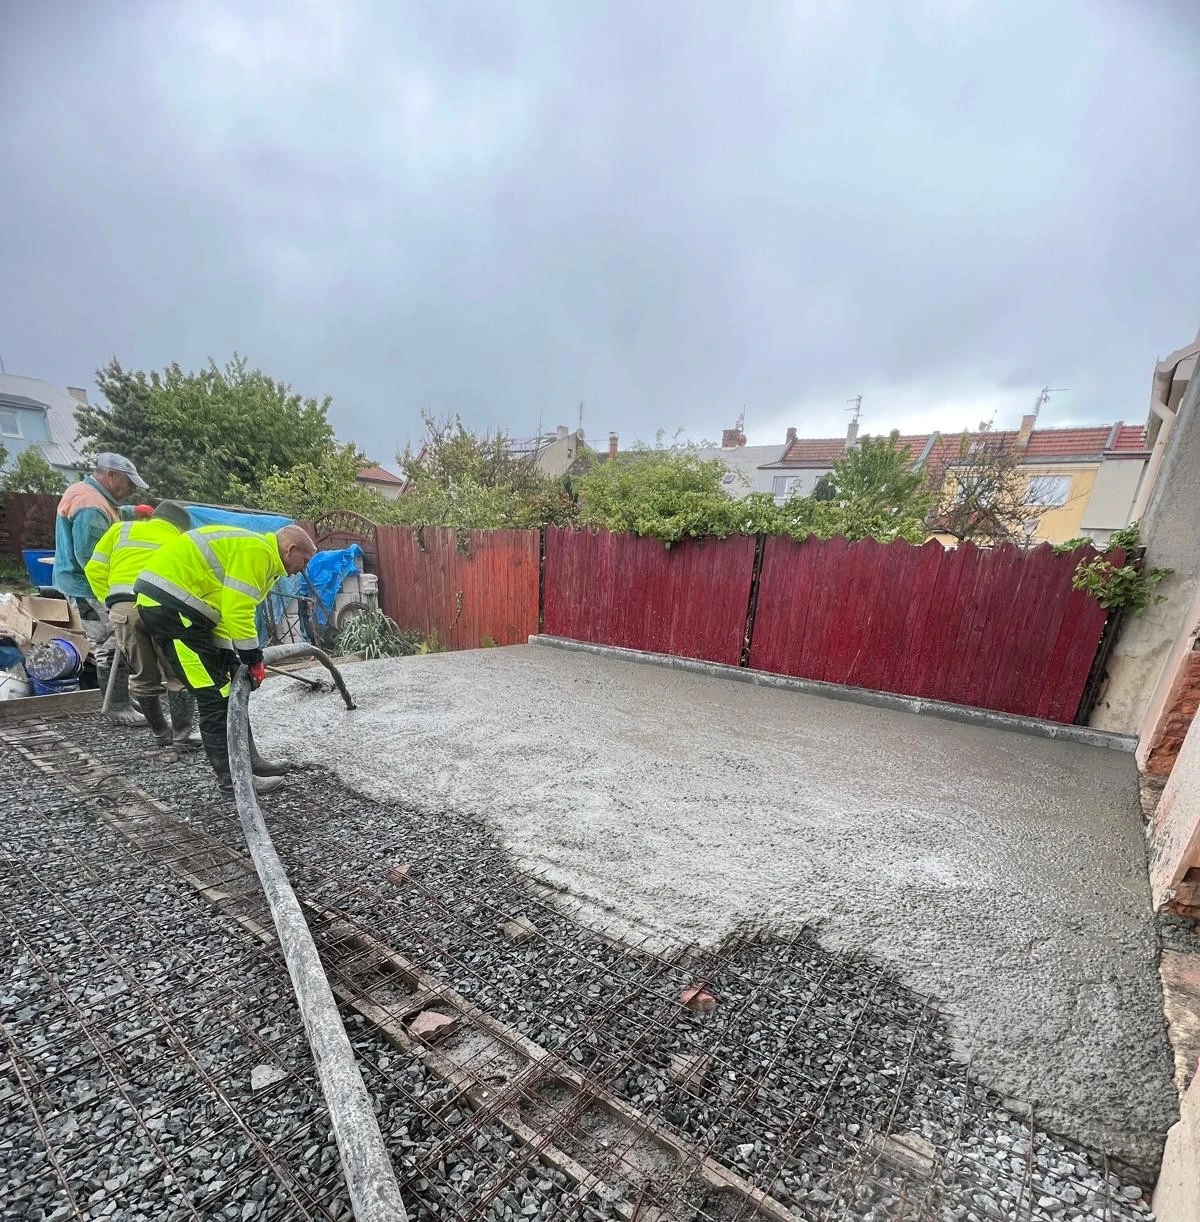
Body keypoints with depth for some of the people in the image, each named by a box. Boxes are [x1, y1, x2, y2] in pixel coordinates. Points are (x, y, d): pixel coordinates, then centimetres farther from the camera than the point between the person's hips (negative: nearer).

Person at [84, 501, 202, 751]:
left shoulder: (122, 529, 26)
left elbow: (95, 569, 17)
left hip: (123, 606, 2)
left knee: (143, 676, 16)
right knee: (177, 674, 11)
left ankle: (161, 733, 28)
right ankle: (184, 735, 12)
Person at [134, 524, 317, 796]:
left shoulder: (254, 552, 17)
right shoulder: (255, 552, -15)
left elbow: (227, 610, 15)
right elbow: (237, 612, -21)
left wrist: (227, 658, 9)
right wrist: (254, 660, -11)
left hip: (179, 608, 11)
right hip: (169, 604, -11)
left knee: (227, 690, 12)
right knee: (216, 695, -9)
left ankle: (247, 761, 19)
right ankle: (234, 777, -2)